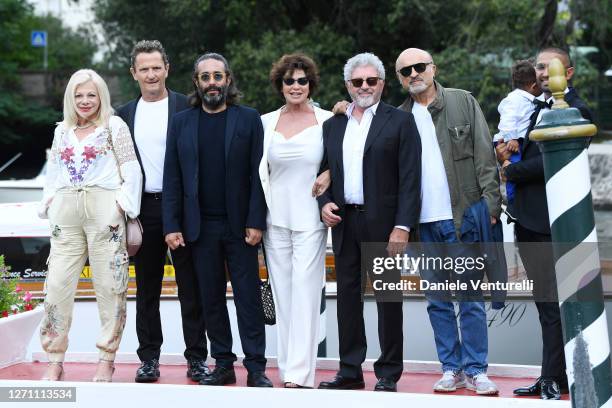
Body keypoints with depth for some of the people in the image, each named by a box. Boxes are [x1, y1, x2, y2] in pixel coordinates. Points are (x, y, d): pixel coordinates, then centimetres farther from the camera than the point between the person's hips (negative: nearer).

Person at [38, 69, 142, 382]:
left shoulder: (115, 126, 4)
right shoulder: (62, 130, 17)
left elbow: (131, 170, 0)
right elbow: (53, 172, 21)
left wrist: (122, 205, -9)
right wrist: (48, 204, 8)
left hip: (104, 211, -4)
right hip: (66, 213, 4)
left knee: (109, 285, -1)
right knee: (57, 283, -1)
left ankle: (107, 358, 8)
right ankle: (55, 361, 5)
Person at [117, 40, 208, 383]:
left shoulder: (187, 108, -1)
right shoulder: (125, 115, 10)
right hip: (144, 208, 4)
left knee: (191, 286, 1)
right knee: (147, 288, 9)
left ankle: (197, 358, 7)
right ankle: (149, 358, 16)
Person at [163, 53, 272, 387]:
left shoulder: (248, 119, 2)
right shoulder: (181, 122, 8)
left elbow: (258, 174, -2)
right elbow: (172, 179, 5)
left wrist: (256, 222, -9)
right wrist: (171, 226, -1)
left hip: (239, 225, -2)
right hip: (200, 226, 2)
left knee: (248, 297, -1)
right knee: (211, 297, 7)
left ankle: (256, 368, 3)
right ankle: (223, 364, 16)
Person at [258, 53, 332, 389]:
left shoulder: (328, 120, -1)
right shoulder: (266, 122, 8)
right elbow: (259, 172, 12)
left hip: (310, 220, -3)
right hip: (275, 220, 3)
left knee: (304, 295, -9)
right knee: (282, 296, 6)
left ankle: (300, 374, -9)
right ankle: (288, 370, 13)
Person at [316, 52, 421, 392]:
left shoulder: (400, 121, -1)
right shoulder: (333, 125, 14)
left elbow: (410, 178, -7)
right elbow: (325, 172, 18)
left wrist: (402, 226, -14)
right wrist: (325, 203, -2)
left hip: (383, 223, -5)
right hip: (344, 221, 5)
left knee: (387, 298, 1)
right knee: (348, 296, 8)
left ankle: (389, 374, 7)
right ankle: (350, 370, 15)